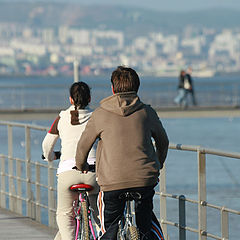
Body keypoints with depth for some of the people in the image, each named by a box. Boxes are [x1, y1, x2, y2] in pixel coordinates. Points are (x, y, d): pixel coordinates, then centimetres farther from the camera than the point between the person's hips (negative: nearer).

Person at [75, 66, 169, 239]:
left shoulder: (100, 114, 1)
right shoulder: (147, 112, 6)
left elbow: (83, 145, 10)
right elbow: (163, 141, 21)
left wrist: (81, 166, 31)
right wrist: (158, 165, 40)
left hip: (112, 181, -2)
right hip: (145, 179, 2)